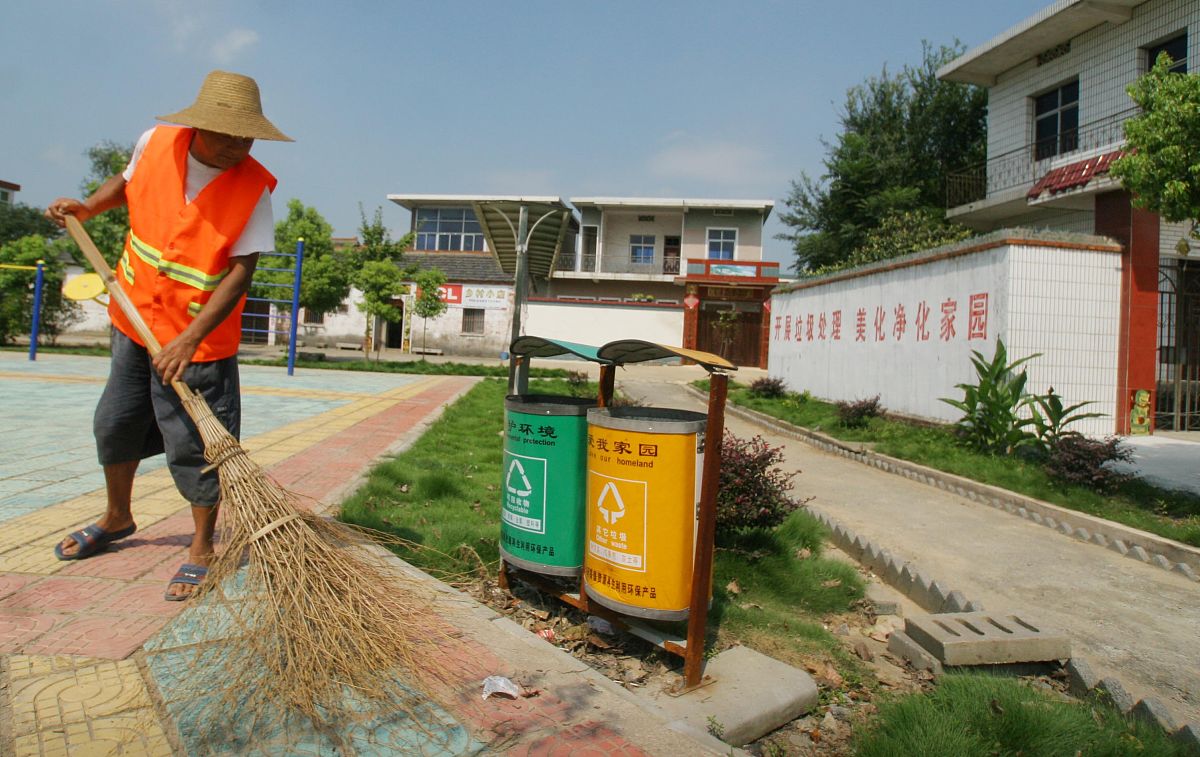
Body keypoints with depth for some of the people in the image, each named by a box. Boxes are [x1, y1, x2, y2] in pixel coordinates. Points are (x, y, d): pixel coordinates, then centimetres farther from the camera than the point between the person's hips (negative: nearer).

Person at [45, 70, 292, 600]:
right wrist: (87, 207, 0)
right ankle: (117, 517, 43)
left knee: (194, 445, -3)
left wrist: (189, 338, -28)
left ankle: (202, 549, 16)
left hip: (200, 336, -5)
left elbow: (240, 272, -22)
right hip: (135, 318, 6)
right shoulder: (156, 142, -6)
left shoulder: (253, 186, -19)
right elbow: (129, 182, 18)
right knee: (116, 423, 19)